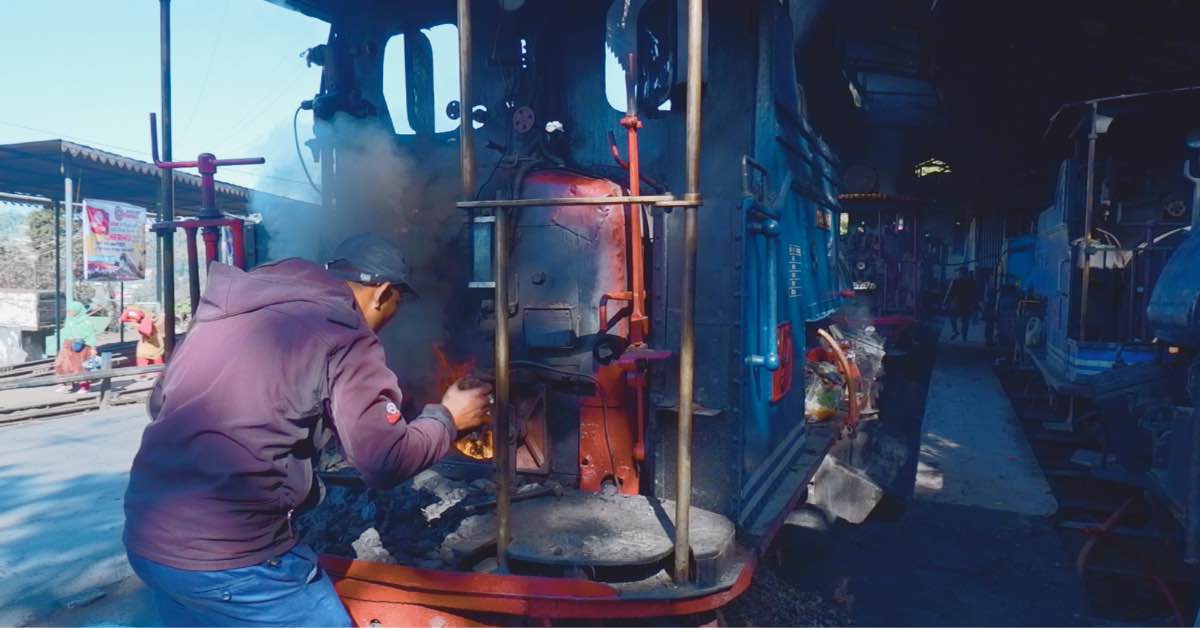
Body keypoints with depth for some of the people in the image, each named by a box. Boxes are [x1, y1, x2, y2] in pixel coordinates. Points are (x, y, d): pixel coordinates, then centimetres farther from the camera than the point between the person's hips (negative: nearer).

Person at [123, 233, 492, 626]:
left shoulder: (234, 309, 12)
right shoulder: (344, 337, -11)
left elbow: (160, 402, 21)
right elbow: (386, 462, -11)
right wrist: (447, 418, 5)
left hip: (146, 538, 9)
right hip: (230, 558, -8)